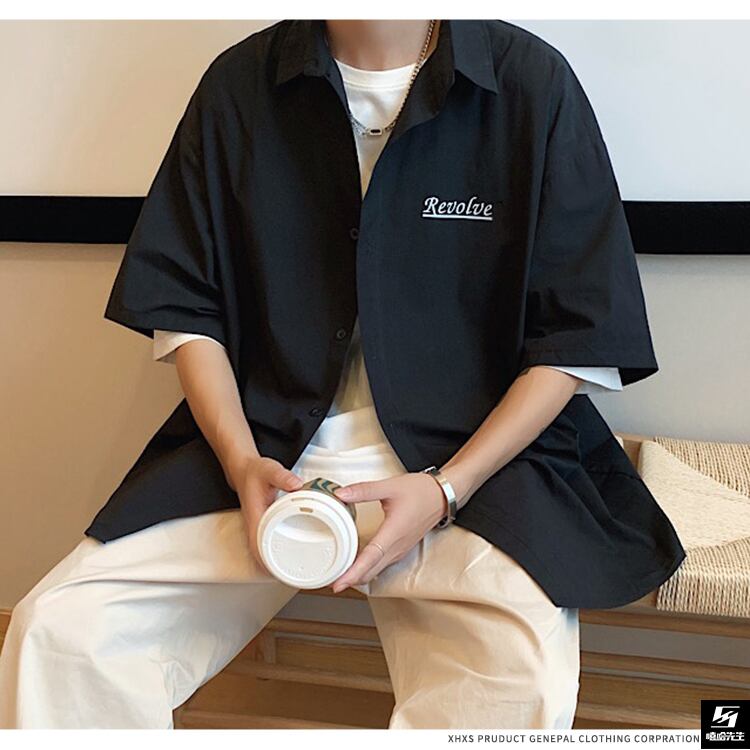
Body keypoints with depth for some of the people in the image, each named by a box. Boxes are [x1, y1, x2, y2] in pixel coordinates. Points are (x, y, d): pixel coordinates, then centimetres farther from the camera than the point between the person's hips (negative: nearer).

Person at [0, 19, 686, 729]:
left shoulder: (532, 81, -1)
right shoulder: (240, 83, 7)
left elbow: (578, 339, -2)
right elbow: (185, 305, 9)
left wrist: (445, 489, -13)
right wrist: (241, 462, -8)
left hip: (468, 456, -2)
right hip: (270, 452, 3)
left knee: (518, 695, -29)